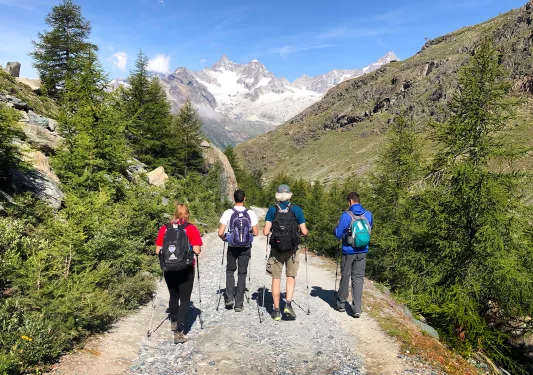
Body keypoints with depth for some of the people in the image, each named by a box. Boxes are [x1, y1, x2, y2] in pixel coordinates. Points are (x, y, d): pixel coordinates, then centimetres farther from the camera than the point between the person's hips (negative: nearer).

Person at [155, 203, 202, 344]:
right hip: (186, 269, -4)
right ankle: (179, 332, -1)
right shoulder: (191, 229, -9)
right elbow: (197, 250, -13)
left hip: (169, 269, 4)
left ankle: (174, 322, 43)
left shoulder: (164, 228, 0)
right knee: (185, 299, 6)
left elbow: (157, 250, 1)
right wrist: (195, 248, 9)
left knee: (173, 296, 23)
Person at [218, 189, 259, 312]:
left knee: (230, 271, 21)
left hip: (232, 247, 0)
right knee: (242, 274, 11)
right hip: (246, 248, 1)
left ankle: (229, 298, 14)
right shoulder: (251, 213, -8)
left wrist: (224, 238, 8)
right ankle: (239, 304, 14)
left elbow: (220, 233, -13)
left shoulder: (228, 213, -11)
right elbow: (256, 233, -5)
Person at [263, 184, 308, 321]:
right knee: (291, 277, 16)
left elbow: (266, 232, -9)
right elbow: (304, 232, -3)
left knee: (276, 278, 9)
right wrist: (306, 231, 19)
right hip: (292, 249, 0)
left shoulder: (272, 210, -4)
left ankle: (276, 310, 15)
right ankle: (288, 304, 1)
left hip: (276, 249, 0)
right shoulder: (297, 209, -3)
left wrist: (265, 230, 14)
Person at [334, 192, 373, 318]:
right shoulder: (368, 215, 0)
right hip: (362, 252, 3)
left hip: (348, 252, -3)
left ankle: (341, 304, 26)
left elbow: (338, 234, -10)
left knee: (345, 277, 12)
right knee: (358, 278, 7)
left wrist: (338, 227, 9)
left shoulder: (346, 215, -14)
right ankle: (357, 308, 3)